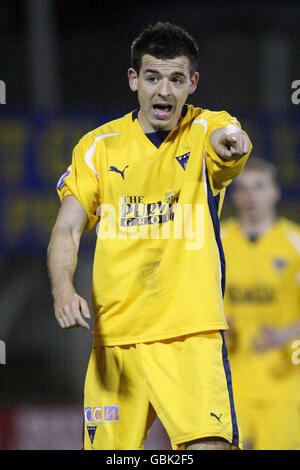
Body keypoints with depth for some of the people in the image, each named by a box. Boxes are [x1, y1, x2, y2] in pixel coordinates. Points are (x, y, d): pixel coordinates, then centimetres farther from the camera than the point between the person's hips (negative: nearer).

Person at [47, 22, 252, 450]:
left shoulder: (207, 130, 1)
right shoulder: (99, 146, 6)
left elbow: (233, 145, -23)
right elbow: (66, 231, 2)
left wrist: (231, 141, -49)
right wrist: (63, 291, -19)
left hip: (192, 335, -2)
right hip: (114, 336, 2)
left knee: (209, 445, -21)